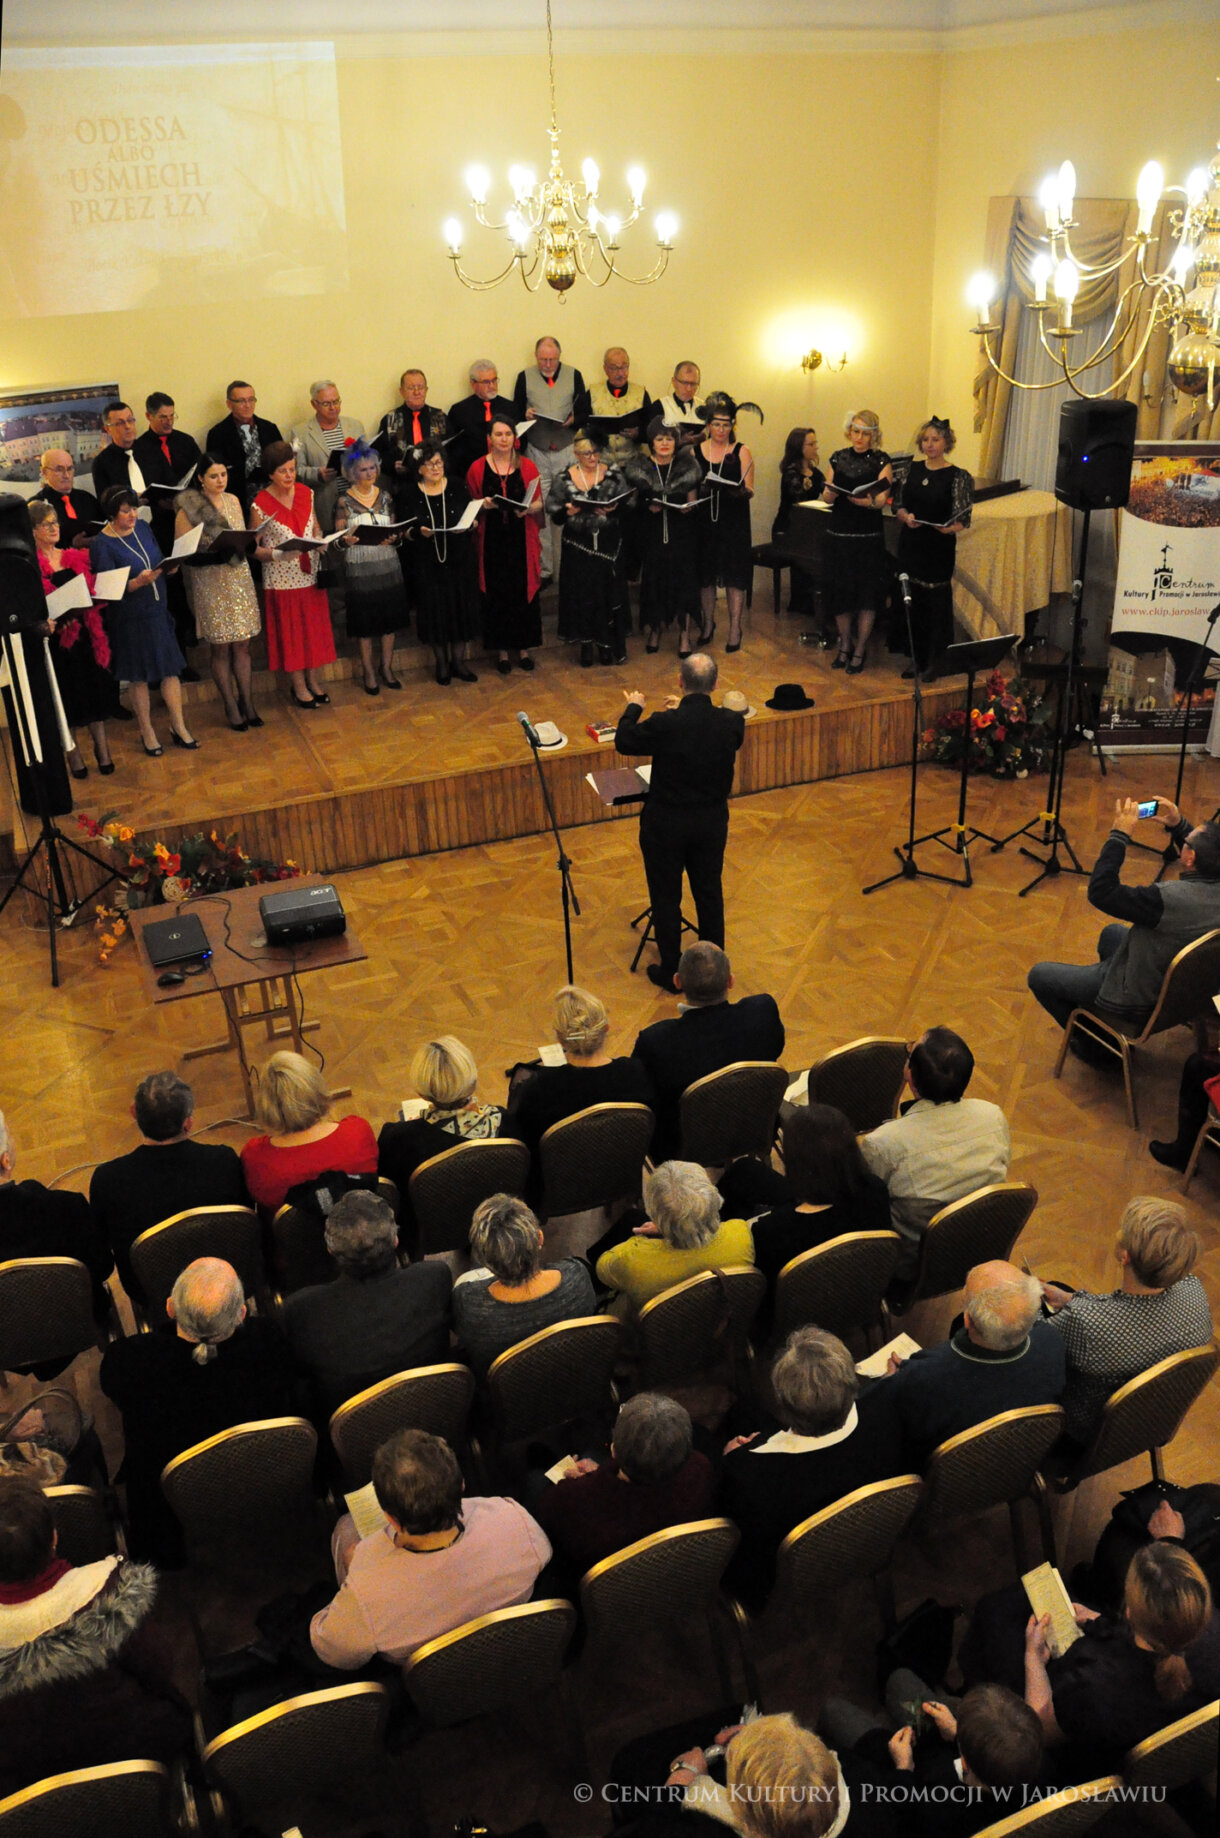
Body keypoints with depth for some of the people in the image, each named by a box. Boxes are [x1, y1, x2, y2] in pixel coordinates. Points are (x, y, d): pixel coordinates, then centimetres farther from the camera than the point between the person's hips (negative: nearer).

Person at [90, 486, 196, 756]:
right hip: (131, 618, -5)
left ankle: (178, 727, 21)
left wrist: (169, 566, -6)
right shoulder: (102, 544, -14)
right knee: (140, 678, 7)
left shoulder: (142, 528, 4)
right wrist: (138, 582, -31)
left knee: (171, 670, 7)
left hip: (158, 611, 5)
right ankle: (147, 732, 22)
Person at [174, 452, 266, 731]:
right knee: (220, 648, 2)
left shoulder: (233, 501, 10)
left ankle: (247, 703, 17)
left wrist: (256, 547, -5)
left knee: (242, 645, 8)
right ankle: (232, 708, 12)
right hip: (209, 582, -5)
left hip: (239, 577, 5)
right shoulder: (188, 508, -7)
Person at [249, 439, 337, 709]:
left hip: (310, 573, 4)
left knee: (313, 627, 11)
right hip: (282, 579, -4)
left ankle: (311, 680, 27)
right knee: (289, 632, 5)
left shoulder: (306, 493, 2)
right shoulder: (261, 504, -12)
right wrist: (280, 554, -23)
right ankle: (299, 687, 18)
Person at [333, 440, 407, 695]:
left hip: (388, 566, 3)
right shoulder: (344, 500, -4)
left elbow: (396, 529, 10)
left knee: (389, 619, 8)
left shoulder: (385, 496, 5)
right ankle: (369, 672, 16)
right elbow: (338, 541, -4)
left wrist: (393, 539, -13)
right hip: (359, 568, -3)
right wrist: (347, 540, -26)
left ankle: (386, 667, 23)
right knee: (364, 622, 3)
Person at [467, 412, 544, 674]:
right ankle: (501, 650, 15)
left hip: (521, 540, 1)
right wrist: (482, 505, -15)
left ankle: (523, 648, 17)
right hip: (491, 541, -1)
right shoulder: (477, 468, 0)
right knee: (496, 595, 3)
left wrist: (529, 508, -15)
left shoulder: (528, 467, 3)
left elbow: (539, 503, 6)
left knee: (524, 592, 4)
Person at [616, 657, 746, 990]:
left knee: (666, 898, 12)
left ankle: (671, 972, 24)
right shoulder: (732, 722, -14)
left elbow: (623, 742, -8)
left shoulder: (664, 724, -25)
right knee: (710, 894, 19)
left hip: (666, 825, -4)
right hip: (712, 823, 4)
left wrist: (633, 708, 11)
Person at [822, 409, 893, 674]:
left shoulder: (881, 460, -1)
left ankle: (859, 652, 9)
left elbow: (882, 498, -11)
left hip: (868, 535, -3)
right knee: (840, 592, 6)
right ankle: (845, 646, 22)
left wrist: (869, 502, -33)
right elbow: (827, 497, 6)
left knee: (866, 593, -2)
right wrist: (831, 492, -17)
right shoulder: (838, 458, 8)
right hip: (838, 532, 3)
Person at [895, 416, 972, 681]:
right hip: (910, 544, 4)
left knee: (937, 602, 0)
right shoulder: (913, 468, 6)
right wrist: (906, 517, -13)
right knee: (913, 600, 9)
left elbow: (962, 519, -6)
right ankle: (916, 657, 22)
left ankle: (934, 662, 11)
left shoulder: (957, 476, -6)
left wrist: (949, 527, -28)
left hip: (939, 548, -4)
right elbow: (900, 506, 10)